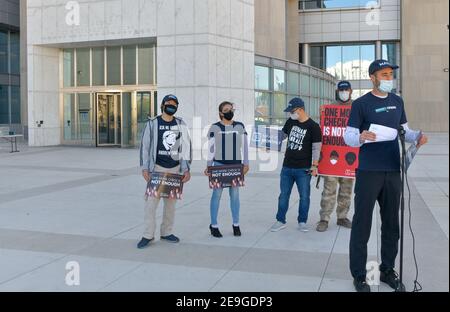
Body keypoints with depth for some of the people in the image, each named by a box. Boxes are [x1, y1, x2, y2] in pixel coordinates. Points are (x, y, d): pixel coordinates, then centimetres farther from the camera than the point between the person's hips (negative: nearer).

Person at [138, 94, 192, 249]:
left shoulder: (181, 125, 8)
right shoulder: (153, 123, 1)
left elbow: (186, 146, 9)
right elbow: (145, 146, 0)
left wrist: (187, 168, 4)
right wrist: (145, 168, -7)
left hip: (175, 169, 3)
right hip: (157, 168, -3)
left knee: (171, 202, 7)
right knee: (151, 202, -8)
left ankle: (166, 232, 19)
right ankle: (148, 235, 2)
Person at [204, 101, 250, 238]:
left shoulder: (240, 126, 7)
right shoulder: (215, 127, 1)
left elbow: (244, 146, 8)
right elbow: (211, 148, 1)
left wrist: (245, 164, 3)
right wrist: (208, 166, -5)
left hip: (235, 165, 2)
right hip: (218, 165, -2)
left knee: (235, 194, 7)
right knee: (217, 194, 1)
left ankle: (236, 224, 19)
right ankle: (214, 225, 10)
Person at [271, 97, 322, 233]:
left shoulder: (313, 126, -10)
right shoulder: (290, 121, 7)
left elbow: (316, 148, -11)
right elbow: (283, 135, 23)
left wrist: (314, 166, -14)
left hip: (303, 169, -5)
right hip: (287, 167, 5)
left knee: (304, 196, 3)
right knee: (283, 195, 9)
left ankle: (302, 222, 17)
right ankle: (280, 221, 18)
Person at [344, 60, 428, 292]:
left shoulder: (397, 102, 12)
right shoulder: (361, 104, -5)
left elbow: (404, 130, 19)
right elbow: (348, 136, -7)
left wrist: (417, 136, -2)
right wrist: (361, 137, -29)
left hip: (393, 171, 6)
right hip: (368, 172, -5)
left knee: (391, 223, 13)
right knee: (362, 224, -1)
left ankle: (388, 270, 27)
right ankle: (359, 275, 9)